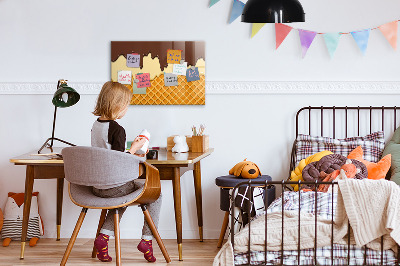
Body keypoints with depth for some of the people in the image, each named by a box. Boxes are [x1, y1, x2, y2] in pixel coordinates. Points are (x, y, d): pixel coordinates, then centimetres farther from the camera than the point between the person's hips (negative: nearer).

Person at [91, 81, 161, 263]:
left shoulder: (96, 125, 6)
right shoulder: (117, 130, -20)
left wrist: (130, 154, 18)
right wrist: (134, 148, -9)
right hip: (114, 186, -8)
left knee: (123, 196, 35)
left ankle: (104, 236, 18)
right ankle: (146, 240, 8)